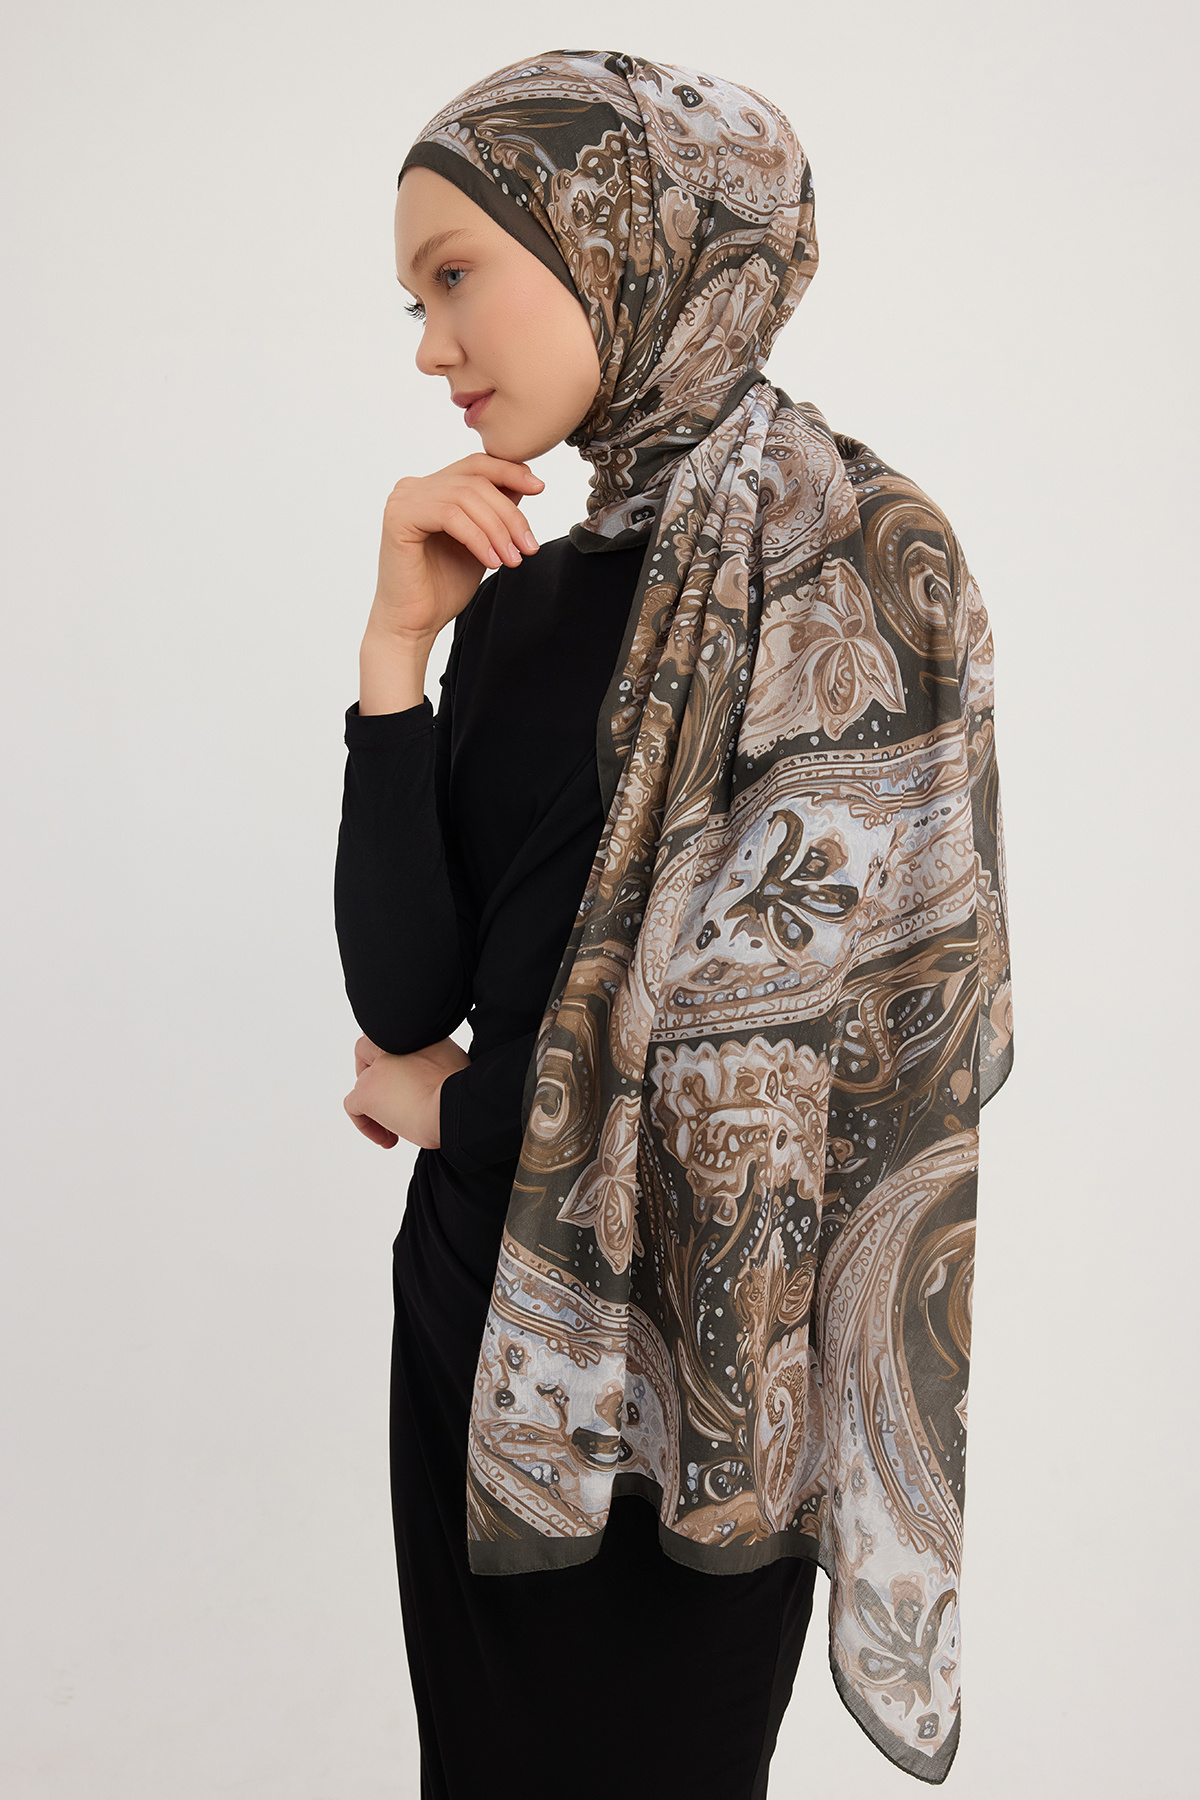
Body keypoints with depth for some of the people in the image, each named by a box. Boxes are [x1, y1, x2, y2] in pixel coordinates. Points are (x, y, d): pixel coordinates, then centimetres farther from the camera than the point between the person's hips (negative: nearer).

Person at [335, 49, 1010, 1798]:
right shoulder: (520, 591, 3)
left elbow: (771, 1077, -19)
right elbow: (404, 987, -4)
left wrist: (436, 1102, -5)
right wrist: (399, 646, -12)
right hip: (468, 1307, 6)